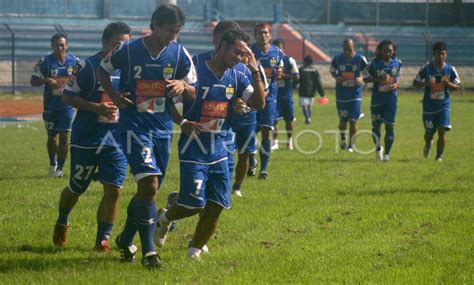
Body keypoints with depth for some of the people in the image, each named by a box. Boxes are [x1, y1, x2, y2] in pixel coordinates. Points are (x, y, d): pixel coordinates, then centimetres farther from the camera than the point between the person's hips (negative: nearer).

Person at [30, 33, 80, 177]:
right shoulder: (45, 61, -6)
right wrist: (46, 80, -22)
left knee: (64, 136, -7)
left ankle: (60, 168, 2)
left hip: (67, 105, 0)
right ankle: (53, 164, 37)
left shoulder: (75, 61, -1)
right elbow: (33, 81, -4)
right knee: (52, 136, 15)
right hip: (50, 105, 1)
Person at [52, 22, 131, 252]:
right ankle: (62, 223, 39)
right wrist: (97, 108, -22)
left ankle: (102, 239, 3)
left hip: (116, 140, 3)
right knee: (76, 188, 11)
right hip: (86, 139, -3)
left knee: (113, 190, -7)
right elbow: (67, 97, -10)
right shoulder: (88, 67, -10)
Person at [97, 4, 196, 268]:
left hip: (163, 128, 4)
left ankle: (126, 239, 35)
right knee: (149, 185, -19)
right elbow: (103, 71, 9)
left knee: (148, 190, 13)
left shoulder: (179, 53, -1)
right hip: (135, 126, -4)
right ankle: (149, 251, -13)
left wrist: (183, 85, -18)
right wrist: (115, 97, -6)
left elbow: (194, 94, 5)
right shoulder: (128, 51, -8)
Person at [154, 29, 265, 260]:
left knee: (217, 205, 1)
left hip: (219, 151, 6)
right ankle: (165, 218, 22)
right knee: (194, 204, -10)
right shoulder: (196, 72, -11)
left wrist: (255, 71, -10)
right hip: (194, 149, -6)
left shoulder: (237, 78, 6)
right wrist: (183, 123, -24)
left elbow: (259, 103, -2)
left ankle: (195, 251, 15)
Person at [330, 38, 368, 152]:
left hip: (355, 94, -1)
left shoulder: (360, 59, -6)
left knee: (353, 120, -6)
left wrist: (361, 79, -14)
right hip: (341, 95, 1)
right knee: (343, 120, 9)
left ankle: (351, 145, 4)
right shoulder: (337, 59, -2)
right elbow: (332, 70, 13)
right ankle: (343, 139, 37)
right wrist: (336, 78, -8)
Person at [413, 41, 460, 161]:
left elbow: (457, 87, 4)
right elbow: (415, 83, 2)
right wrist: (425, 83, -18)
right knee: (429, 133, 10)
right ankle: (428, 144, 45)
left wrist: (448, 83, -17)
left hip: (444, 105, 0)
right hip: (429, 106, 0)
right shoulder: (426, 69, -4)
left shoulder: (450, 69, -1)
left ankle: (439, 155, 4)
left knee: (442, 131, -12)